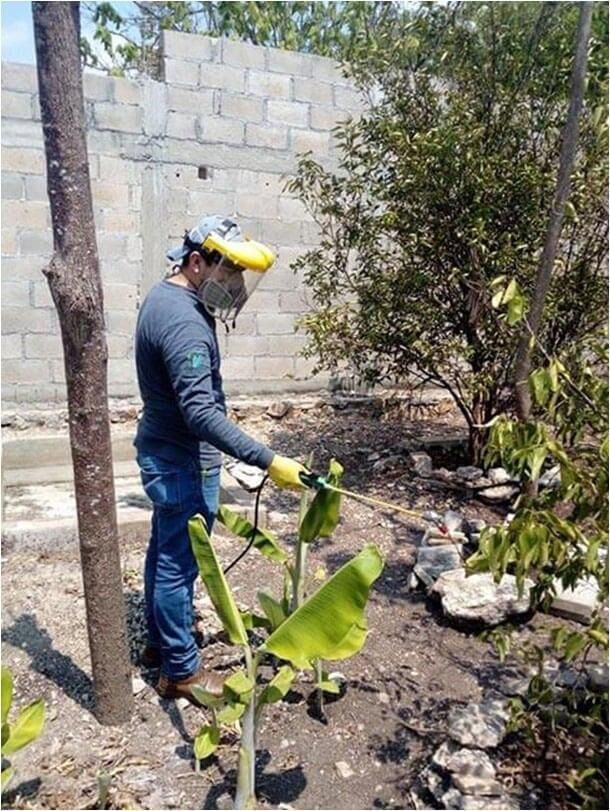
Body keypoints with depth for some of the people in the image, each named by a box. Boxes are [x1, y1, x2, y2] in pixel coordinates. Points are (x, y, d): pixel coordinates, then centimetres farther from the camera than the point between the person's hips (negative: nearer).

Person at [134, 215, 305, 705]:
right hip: (184, 463, -10)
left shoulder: (164, 298, 7)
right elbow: (201, 413, -34)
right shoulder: (183, 321, -26)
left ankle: (160, 641, 40)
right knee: (178, 565, 4)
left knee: (164, 552, 21)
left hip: (162, 452, 10)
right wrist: (268, 461, -36)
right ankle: (181, 671, 22)